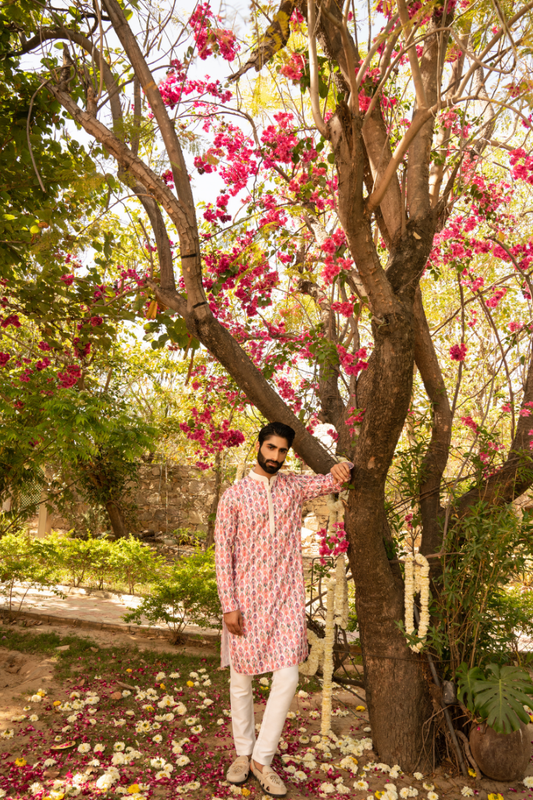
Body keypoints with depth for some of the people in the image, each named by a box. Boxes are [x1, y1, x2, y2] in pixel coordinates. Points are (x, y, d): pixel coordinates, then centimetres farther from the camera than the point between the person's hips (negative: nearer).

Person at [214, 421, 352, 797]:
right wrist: (229, 606, -10)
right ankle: (243, 753, 32)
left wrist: (342, 467, -20)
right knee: (241, 678, 11)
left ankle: (263, 758, 17)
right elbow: (223, 553, -6)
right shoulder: (234, 495, -5)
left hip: (286, 600, 2)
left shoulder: (295, 487, 4)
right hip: (246, 600, -2)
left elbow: (333, 482, 6)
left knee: (288, 677, -2)